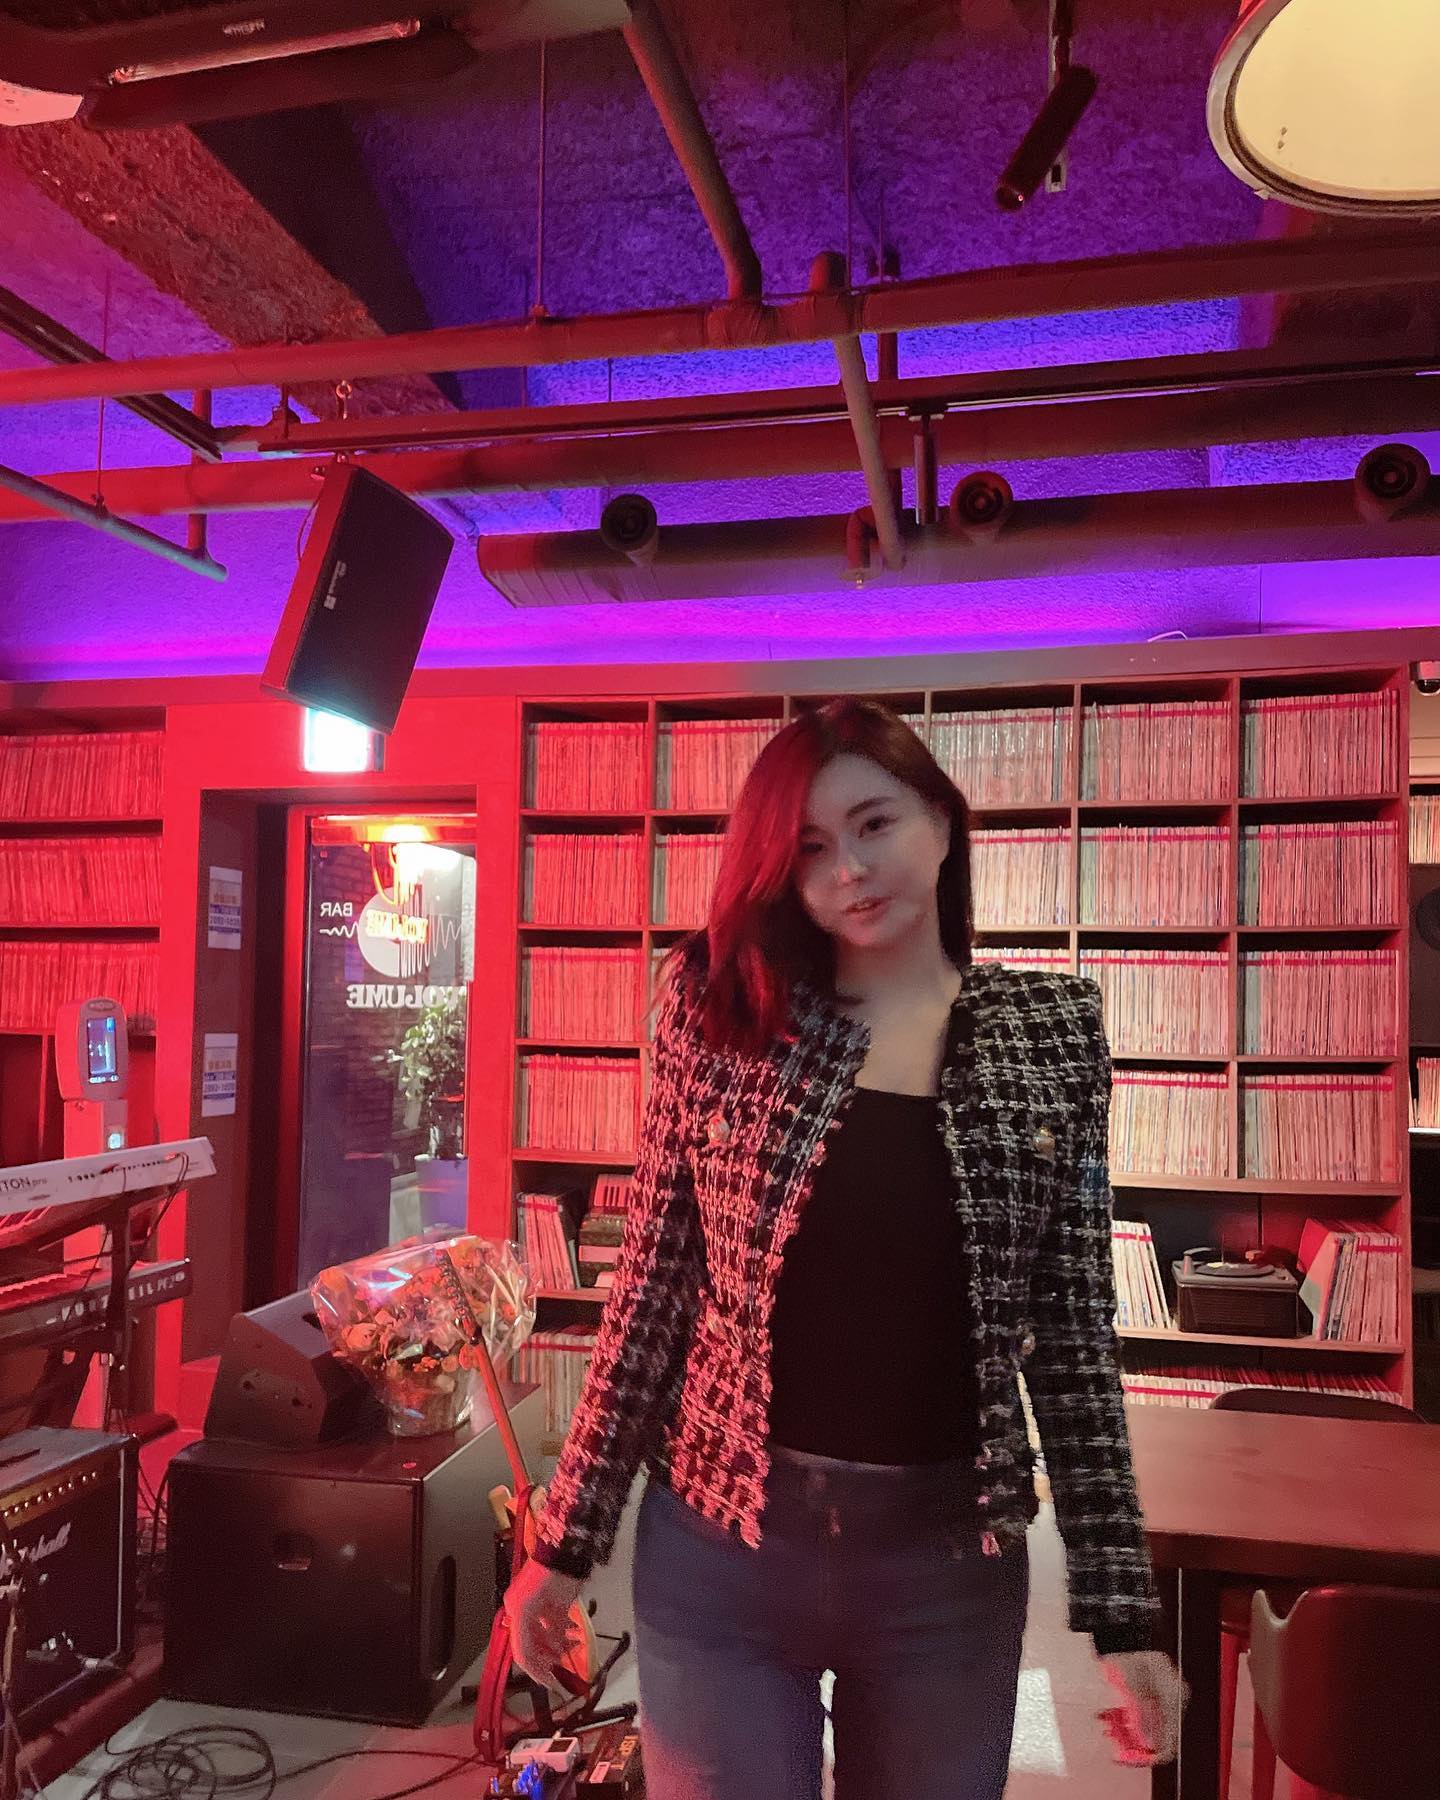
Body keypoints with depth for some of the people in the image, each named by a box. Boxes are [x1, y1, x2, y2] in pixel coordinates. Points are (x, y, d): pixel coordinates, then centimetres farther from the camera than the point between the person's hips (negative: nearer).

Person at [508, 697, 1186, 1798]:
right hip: (720, 1543, 0)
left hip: (950, 1554, 1)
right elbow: (652, 1287, -1)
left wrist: (1121, 1604, 0)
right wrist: (568, 1542, 1)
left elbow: (1076, 1325, 0)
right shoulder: (724, 1014, -4)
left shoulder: (1052, 1030, -3)